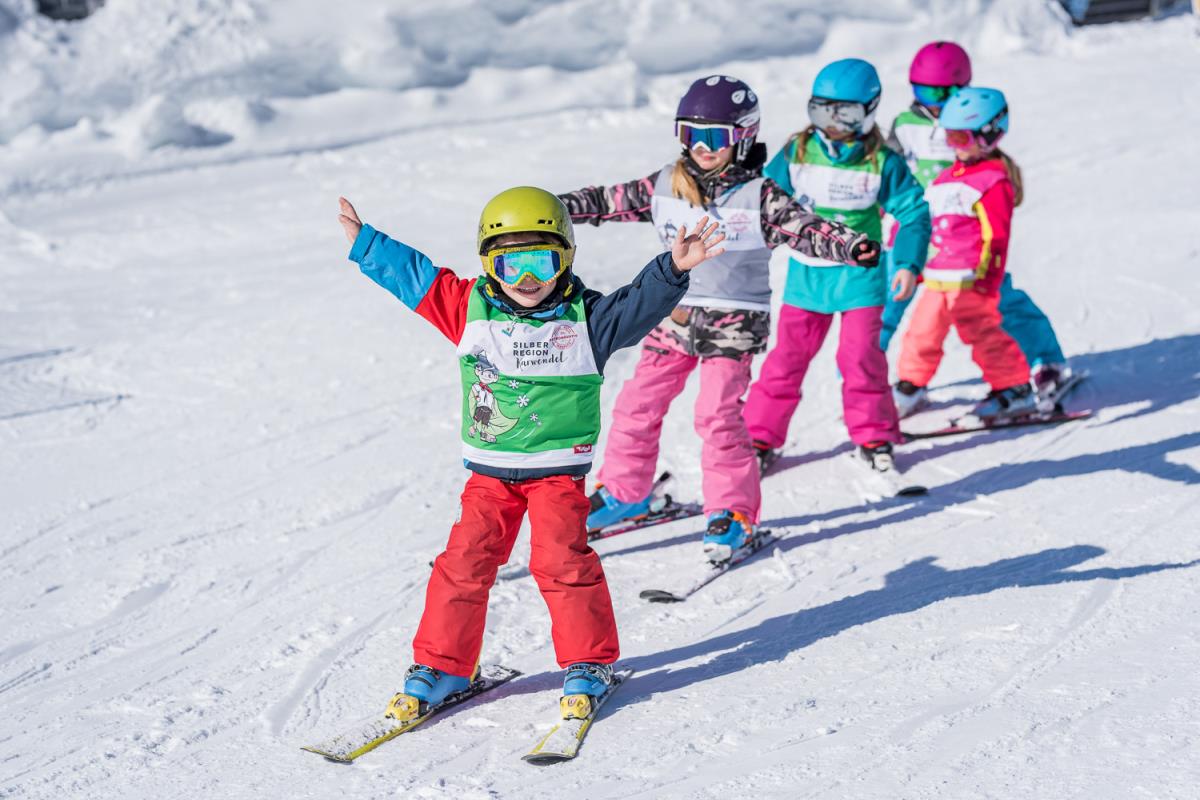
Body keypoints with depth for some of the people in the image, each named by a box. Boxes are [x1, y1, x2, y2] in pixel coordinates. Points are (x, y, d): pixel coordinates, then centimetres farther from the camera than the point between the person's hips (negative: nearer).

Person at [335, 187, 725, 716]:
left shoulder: (585, 317, -5)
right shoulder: (472, 310, 0)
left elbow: (638, 306, -16)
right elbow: (414, 275, 8)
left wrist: (672, 270, -32)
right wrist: (364, 243, 12)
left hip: (558, 469, -2)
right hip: (489, 471, 3)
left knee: (561, 561, -11)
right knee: (464, 562, 0)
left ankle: (590, 663, 6)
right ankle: (442, 664, 14)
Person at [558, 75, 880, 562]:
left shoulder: (757, 196, -9)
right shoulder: (665, 187, 3)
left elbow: (804, 228, -18)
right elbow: (608, 202, 12)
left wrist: (851, 247, -35)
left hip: (734, 321, -5)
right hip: (674, 315, 5)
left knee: (717, 415, -14)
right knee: (637, 405, 8)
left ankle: (733, 512, -2)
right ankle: (625, 492, 28)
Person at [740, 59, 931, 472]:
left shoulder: (881, 162, -7)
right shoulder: (797, 153, -2)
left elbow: (913, 212, -3)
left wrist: (909, 264, -13)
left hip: (859, 276, -2)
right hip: (806, 273, 2)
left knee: (861, 356, -2)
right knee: (788, 356, 3)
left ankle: (873, 436, 14)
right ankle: (761, 434, 11)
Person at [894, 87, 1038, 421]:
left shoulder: (993, 180, -9)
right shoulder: (949, 177, 17)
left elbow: (996, 235, -12)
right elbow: (929, 223, 24)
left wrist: (987, 276, -16)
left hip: (970, 280, -8)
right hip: (936, 278, 8)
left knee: (983, 334, -8)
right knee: (922, 331, 11)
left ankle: (1015, 390, 1)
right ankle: (911, 385, 26)